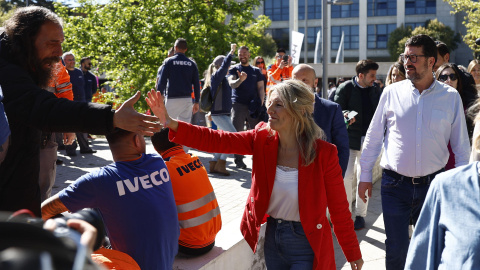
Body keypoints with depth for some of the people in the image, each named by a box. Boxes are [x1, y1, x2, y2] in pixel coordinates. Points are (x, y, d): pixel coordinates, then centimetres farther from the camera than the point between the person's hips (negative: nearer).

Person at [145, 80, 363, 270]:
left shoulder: (323, 153, -18)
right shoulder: (262, 139, -7)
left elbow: (339, 208, -11)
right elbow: (217, 140, -14)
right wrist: (170, 123, -25)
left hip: (307, 244, -4)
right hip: (272, 237, 5)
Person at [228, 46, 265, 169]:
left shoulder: (256, 71, 15)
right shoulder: (234, 69, 7)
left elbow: (261, 87, 12)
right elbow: (231, 83, -10)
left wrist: (261, 101, -5)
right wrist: (240, 80, -32)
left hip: (253, 105, 2)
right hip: (238, 104, -2)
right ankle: (238, 160, 1)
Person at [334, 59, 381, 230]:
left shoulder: (375, 89, 8)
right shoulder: (345, 88, -5)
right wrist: (347, 115, -25)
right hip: (350, 139, -3)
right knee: (346, 177, -6)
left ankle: (360, 214, 19)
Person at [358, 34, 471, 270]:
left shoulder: (451, 97, -1)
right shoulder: (392, 93, -1)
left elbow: (461, 146, 5)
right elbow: (373, 136, 6)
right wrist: (365, 175, 6)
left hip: (433, 184, 1)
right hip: (395, 184, 0)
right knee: (396, 250, 6)